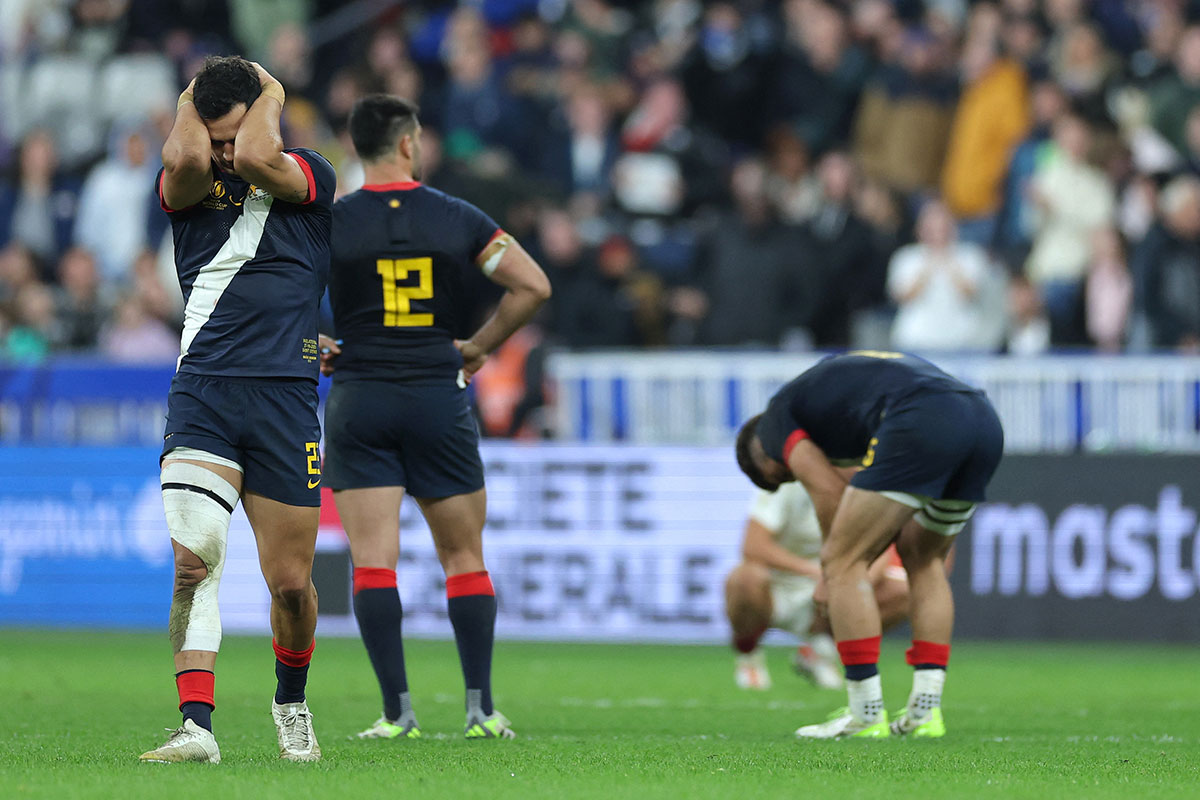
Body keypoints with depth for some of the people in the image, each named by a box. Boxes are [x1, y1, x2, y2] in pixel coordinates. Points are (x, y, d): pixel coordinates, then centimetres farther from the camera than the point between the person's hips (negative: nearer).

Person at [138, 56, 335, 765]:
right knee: (194, 558, -19)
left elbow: (256, 159, -18)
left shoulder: (309, 179, 4)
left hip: (287, 399, 0)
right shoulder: (188, 184, 8)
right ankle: (196, 726, -21)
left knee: (291, 580, 4)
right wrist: (190, 103, 1)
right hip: (203, 391, 0)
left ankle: (292, 702, 32)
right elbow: (187, 161, -17)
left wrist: (270, 95, -1)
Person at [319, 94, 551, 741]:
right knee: (464, 558, 10)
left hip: (359, 399, -1)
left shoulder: (330, 221, -3)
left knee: (373, 559, -2)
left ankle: (397, 711, -9)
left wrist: (312, 345, 6)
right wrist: (479, 347, 8)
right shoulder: (459, 219, 0)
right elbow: (533, 285, -1)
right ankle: (481, 707, 6)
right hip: (440, 396, 1)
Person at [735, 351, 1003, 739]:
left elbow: (830, 490, 6)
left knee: (842, 563, 4)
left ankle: (866, 715, 2)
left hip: (921, 425, -8)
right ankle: (925, 711, 19)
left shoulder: (777, 418, 19)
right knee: (923, 557, 26)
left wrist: (836, 566, 17)